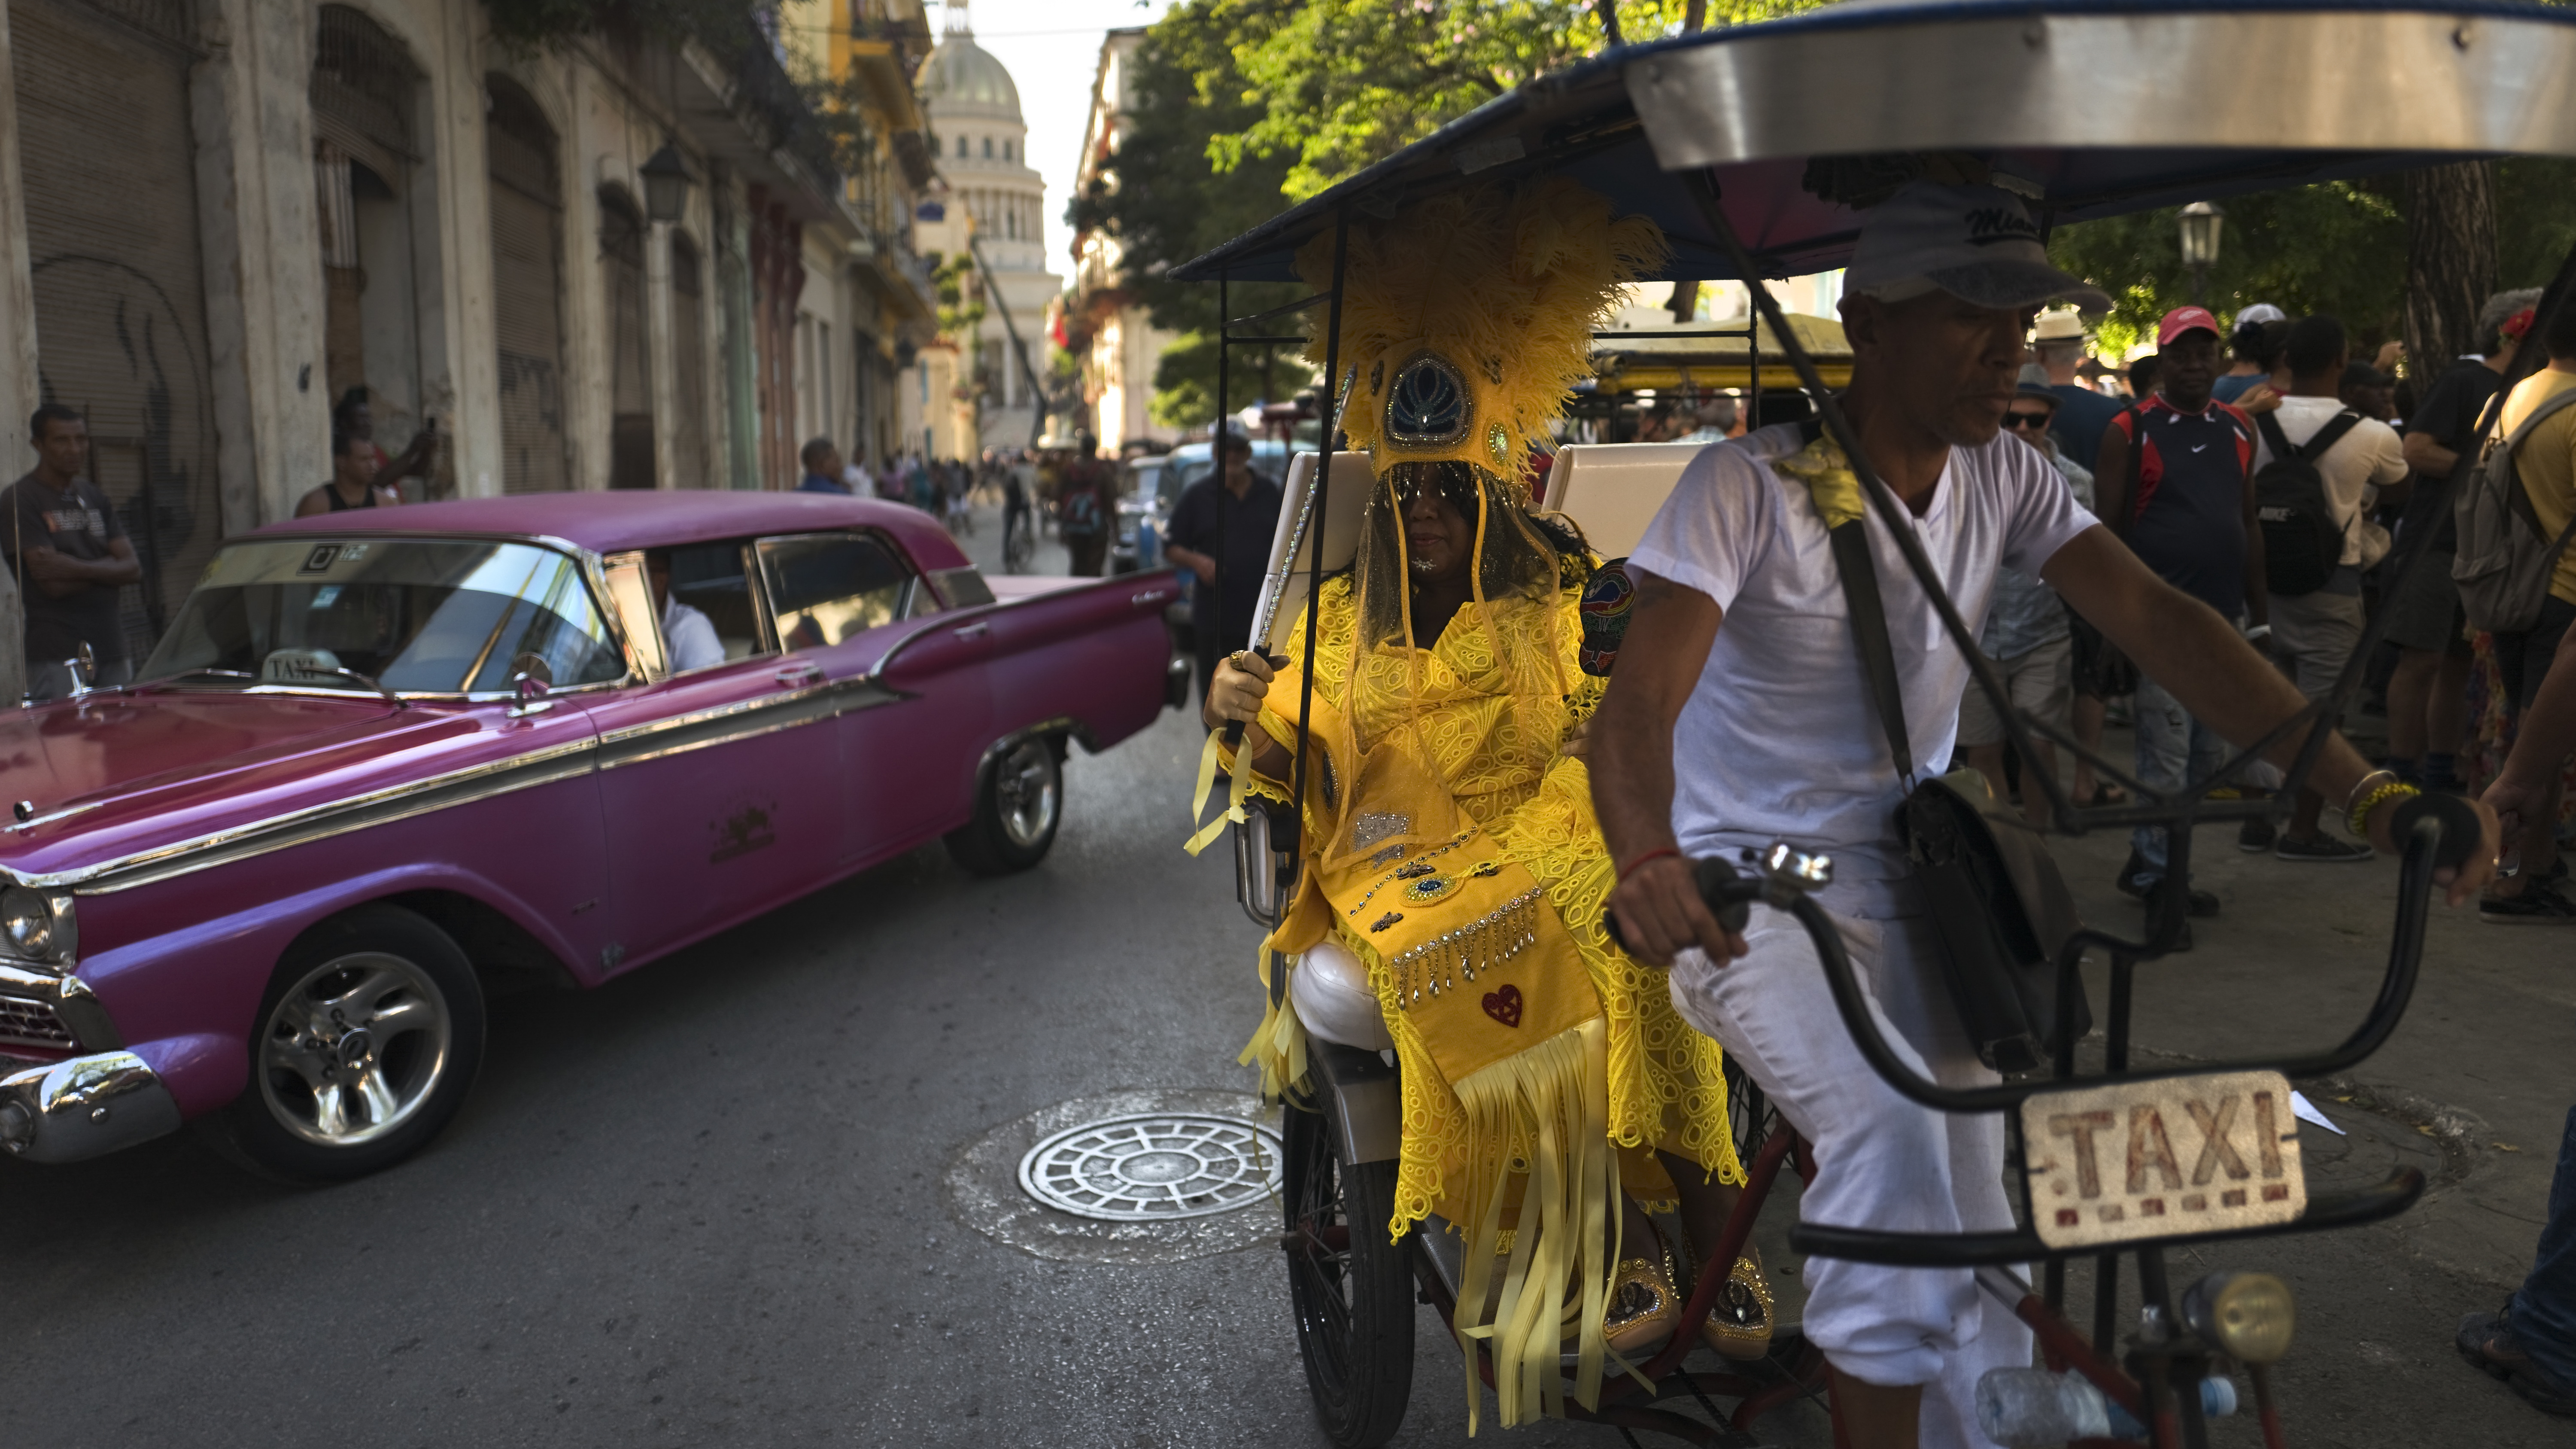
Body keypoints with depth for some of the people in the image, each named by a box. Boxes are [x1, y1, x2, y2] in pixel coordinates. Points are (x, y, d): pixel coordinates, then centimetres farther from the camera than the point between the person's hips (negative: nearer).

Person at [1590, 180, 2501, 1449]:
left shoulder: (2004, 480, 0)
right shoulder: (1750, 485, -18)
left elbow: (2157, 621, -9)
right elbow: (1641, 698, -28)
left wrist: (2366, 789, -20)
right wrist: (1646, 859, -49)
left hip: (1899, 880, 6)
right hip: (1743, 887, -5)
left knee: (1975, 1222, 5)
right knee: (1889, 1123, -28)